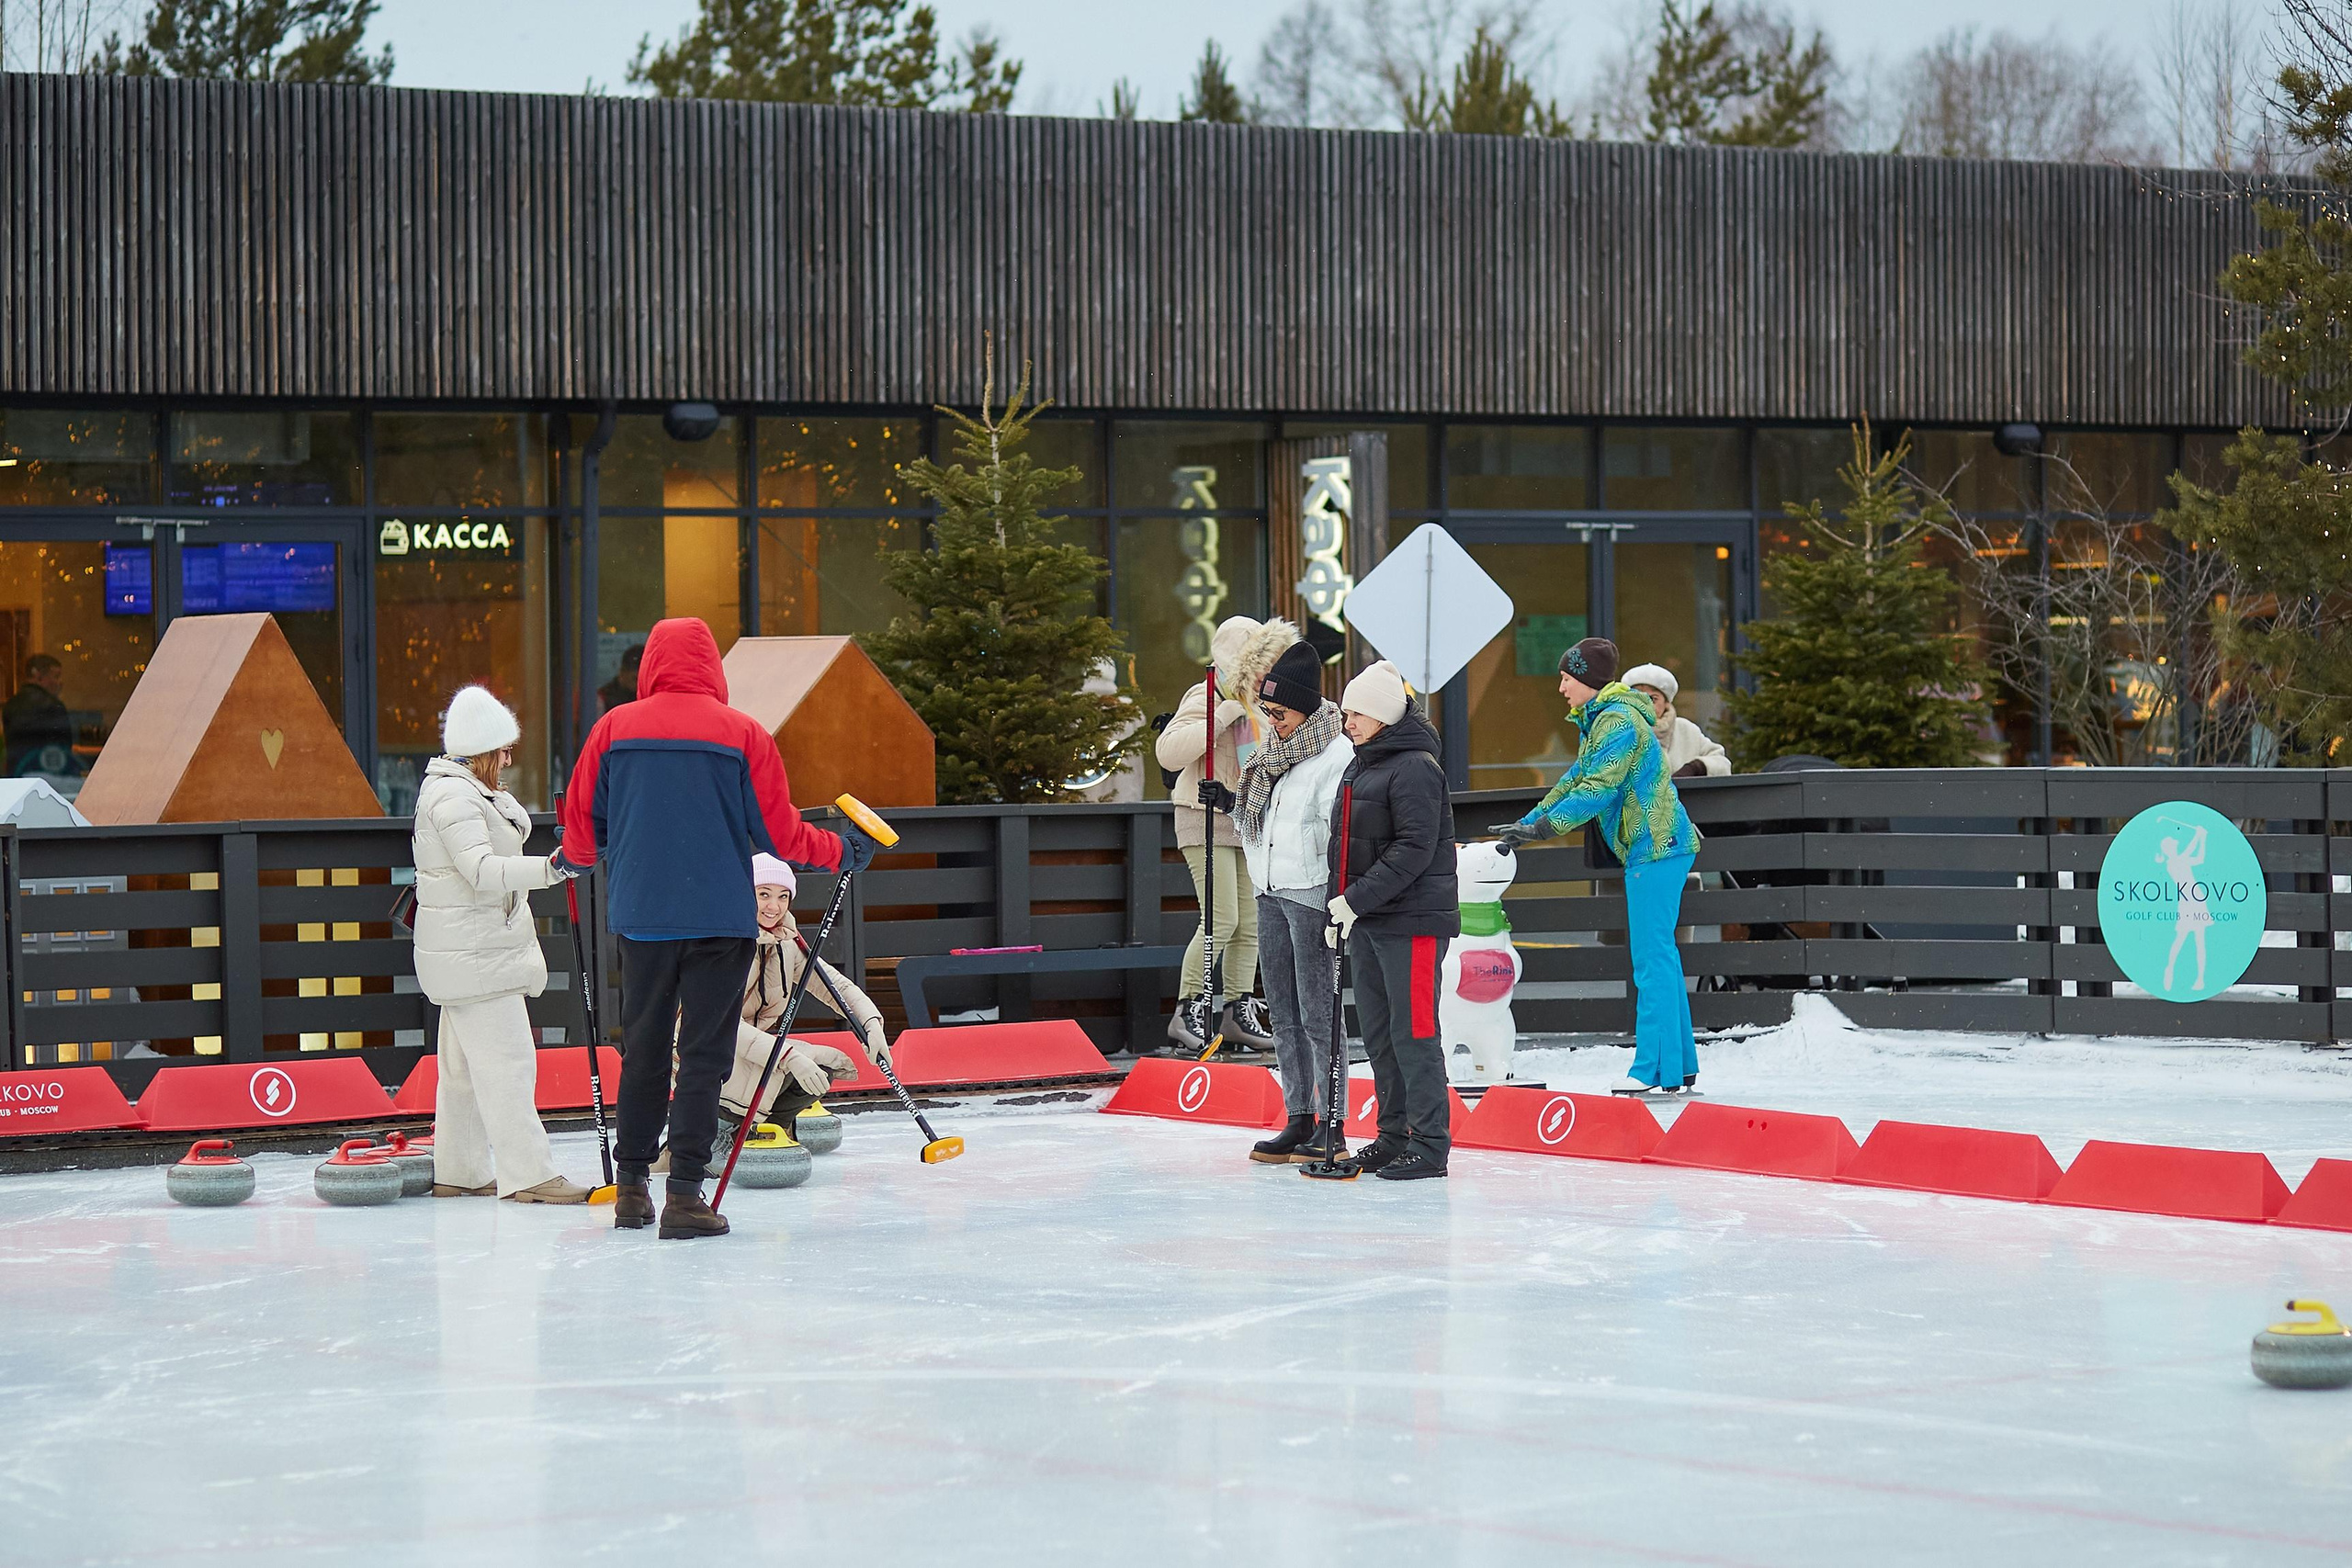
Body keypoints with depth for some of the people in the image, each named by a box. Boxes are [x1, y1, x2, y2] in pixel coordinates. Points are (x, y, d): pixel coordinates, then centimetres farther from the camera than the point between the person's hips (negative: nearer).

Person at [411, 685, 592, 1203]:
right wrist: (550, 868, -40)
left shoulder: (469, 790, 16)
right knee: (506, 1061, -13)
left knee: (466, 1064, 14)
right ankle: (527, 1174, -15)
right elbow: (482, 869, -30)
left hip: (475, 950, 11)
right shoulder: (452, 796, -18)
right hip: (472, 954, -11)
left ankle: (458, 1172, 19)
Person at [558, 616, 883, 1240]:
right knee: (704, 1055, 2)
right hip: (720, 921, -2)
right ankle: (685, 1195, -3)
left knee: (643, 1050, 14)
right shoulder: (742, 733, -5)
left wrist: (572, 859, 31)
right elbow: (781, 836, -3)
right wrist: (845, 852, 15)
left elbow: (580, 831, 8)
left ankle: (631, 1189, 19)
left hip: (640, 917, 2)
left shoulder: (613, 728, 1)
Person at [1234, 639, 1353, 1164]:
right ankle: (1299, 1119, 16)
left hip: (1312, 897, -9)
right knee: (1284, 1016, 10)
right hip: (1270, 894, 9)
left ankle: (1333, 1125, -2)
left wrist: (1337, 902, -24)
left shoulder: (1339, 756, -12)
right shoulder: (1277, 752, 15)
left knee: (1318, 1014, -6)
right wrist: (1231, 804, 7)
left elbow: (1341, 834, -19)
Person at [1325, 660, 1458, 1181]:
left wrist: (1359, 898, -20)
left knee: (1414, 1032, -7)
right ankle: (1393, 1137, 18)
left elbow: (1414, 849, -20)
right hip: (1365, 922, 9)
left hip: (1412, 921, -9)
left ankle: (1430, 1145, -3)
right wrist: (1341, 908, 13)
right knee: (1378, 1034, 11)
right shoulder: (1360, 767, 16)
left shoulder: (1415, 767, -13)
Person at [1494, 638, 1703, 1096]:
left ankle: (1655, 1067, -10)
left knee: (1651, 958, -10)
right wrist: (1526, 823, 16)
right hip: (1656, 847, 11)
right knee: (1657, 955, 12)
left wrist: (1542, 827, -22)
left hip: (1656, 848, -11)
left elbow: (1597, 789, -21)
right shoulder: (1599, 722, 18)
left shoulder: (1618, 721, -15)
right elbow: (1576, 781, 22)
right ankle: (1680, 1064, 16)